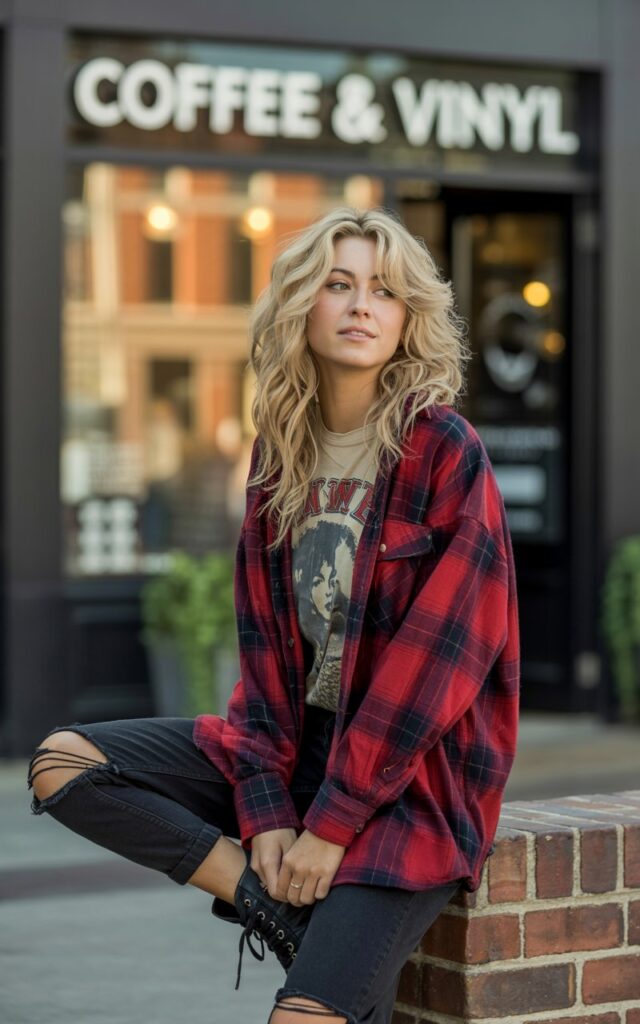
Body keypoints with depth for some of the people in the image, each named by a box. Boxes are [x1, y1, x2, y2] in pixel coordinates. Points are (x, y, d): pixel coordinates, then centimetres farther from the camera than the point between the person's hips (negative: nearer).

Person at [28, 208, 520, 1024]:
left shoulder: (445, 451, -12)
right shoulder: (281, 452, 6)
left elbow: (438, 651, -16)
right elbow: (265, 643, 5)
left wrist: (333, 823, -17)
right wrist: (266, 809, -8)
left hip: (415, 770, -6)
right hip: (300, 742, 7)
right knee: (62, 764, -9)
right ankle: (277, 900, -12)